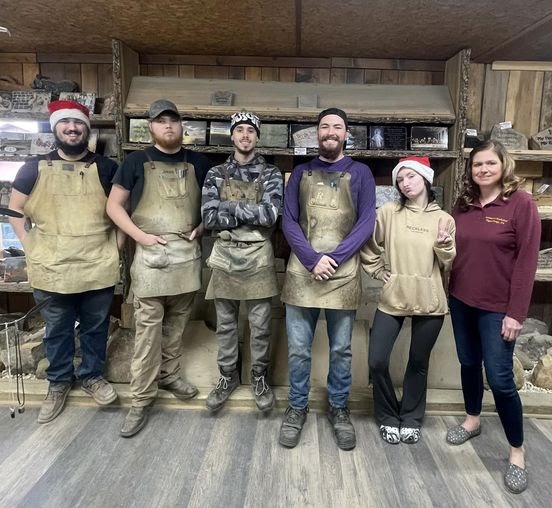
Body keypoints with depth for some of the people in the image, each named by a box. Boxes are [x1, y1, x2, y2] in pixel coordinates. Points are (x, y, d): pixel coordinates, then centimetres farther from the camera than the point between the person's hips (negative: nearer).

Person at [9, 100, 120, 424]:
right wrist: (31, 248, 0)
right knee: (57, 331, 15)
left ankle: (93, 376, 36)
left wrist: (116, 246, -1)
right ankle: (59, 382, 36)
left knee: (96, 328, 15)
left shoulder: (106, 168, 1)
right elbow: (15, 210, 8)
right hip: (52, 269, 1)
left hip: (99, 267, 0)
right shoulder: (35, 168, 2)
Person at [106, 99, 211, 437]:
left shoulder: (198, 163, 9)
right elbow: (114, 205, 3)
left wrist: (201, 228, -1)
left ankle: (169, 374, 32)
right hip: (151, 253, -3)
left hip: (188, 253, 3)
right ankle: (142, 398, 10)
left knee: (177, 322, 13)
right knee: (148, 326, -1)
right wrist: (140, 236, -9)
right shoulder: (137, 162, 2)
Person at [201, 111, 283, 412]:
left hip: (258, 258, -1)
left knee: (260, 325, 8)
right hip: (225, 256, 2)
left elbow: (271, 215, -15)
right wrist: (251, 214, -12)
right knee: (225, 323, 13)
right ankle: (228, 376, 31)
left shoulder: (270, 174, 1)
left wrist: (230, 207, -11)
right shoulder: (216, 174, 5)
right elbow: (208, 218, -7)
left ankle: (259, 377, 28)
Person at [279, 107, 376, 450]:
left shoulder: (360, 173, 7)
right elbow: (288, 221, 2)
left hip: (343, 273, 0)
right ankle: (297, 408, 27)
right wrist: (312, 259, -12)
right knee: (298, 349, 7)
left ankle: (339, 409, 30)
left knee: (341, 349, 10)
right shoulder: (301, 172, 11)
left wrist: (334, 259, -12)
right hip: (302, 271, 1)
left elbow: (367, 222, -2)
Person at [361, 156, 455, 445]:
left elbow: (449, 266, 4)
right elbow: (368, 247, 9)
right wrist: (380, 272, 1)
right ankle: (388, 418, 22)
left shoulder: (443, 219, 2)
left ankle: (411, 419, 33)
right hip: (393, 298, 0)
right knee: (377, 361, -3)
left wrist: (444, 245, -14)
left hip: (429, 302, 0)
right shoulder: (388, 212, 0)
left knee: (418, 364, 12)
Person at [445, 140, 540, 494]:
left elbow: (527, 260, -12)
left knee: (500, 379, -1)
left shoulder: (521, 202, -9)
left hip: (498, 307, -5)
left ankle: (517, 452, 20)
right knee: (469, 364, 18)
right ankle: (472, 420, 40)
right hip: (462, 301, 5)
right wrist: (448, 283, 1)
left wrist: (516, 313, -14)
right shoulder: (464, 204, 5)